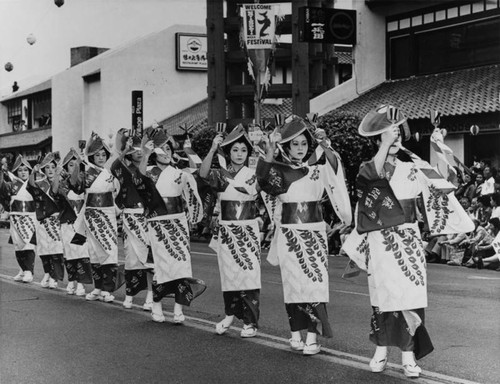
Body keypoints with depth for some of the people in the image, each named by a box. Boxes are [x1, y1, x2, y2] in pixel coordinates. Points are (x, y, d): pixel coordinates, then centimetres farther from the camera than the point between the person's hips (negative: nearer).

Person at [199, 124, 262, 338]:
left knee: (249, 275, -5)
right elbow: (204, 174, -18)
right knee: (228, 275, 7)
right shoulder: (221, 175, 2)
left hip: (248, 231, -1)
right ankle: (230, 314, 26)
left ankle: (250, 322, 3)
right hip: (226, 230, 1)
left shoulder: (253, 174, 4)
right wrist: (212, 149, -28)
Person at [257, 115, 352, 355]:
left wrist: (325, 147, -31)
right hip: (289, 234, -1)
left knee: (314, 281, -7)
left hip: (314, 233, 1)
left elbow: (334, 169, -13)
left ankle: (312, 336, -5)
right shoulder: (279, 171, 1)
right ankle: (296, 334, 13)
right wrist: (269, 152, -38)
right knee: (293, 283, 2)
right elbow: (263, 177, -21)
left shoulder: (317, 171, 7)